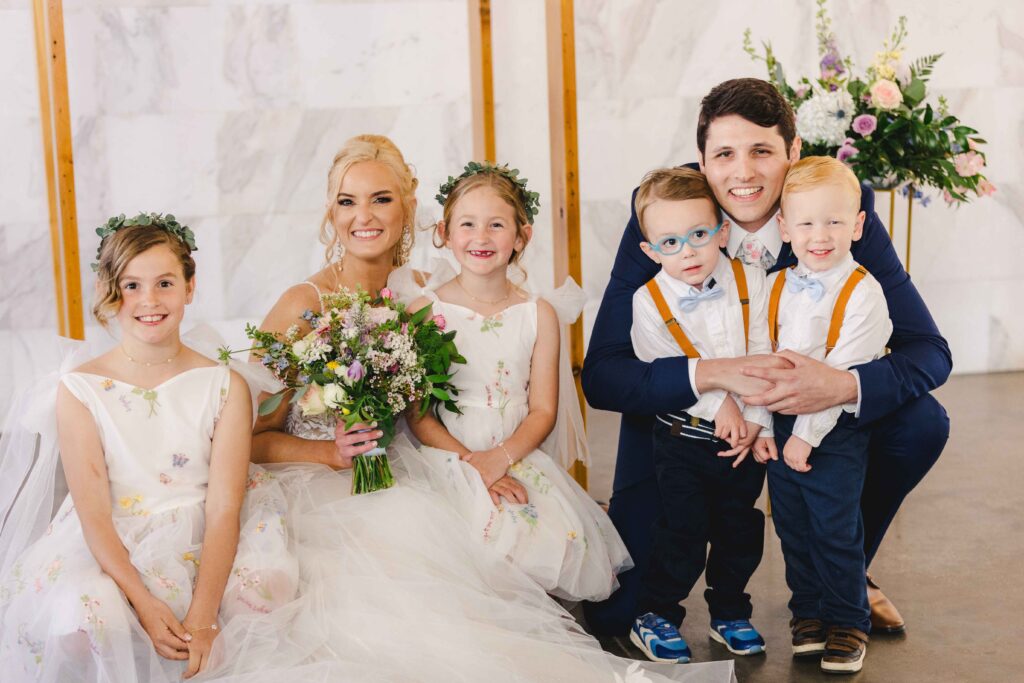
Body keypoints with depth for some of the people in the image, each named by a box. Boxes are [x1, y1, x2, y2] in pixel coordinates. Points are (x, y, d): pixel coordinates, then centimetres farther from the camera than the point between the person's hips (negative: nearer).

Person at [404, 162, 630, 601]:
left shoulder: (538, 315, 7)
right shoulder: (424, 313, 0)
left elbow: (543, 411, 4)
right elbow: (418, 415, -3)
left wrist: (502, 457, -15)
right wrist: (470, 463, -17)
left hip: (520, 460, 2)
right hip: (451, 462, -2)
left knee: (563, 547, -22)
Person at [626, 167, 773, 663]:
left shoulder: (751, 283, -7)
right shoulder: (649, 301, -12)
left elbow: (762, 357, -6)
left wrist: (755, 421, -12)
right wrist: (719, 404, -19)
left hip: (745, 433, 3)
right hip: (683, 439, -3)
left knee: (740, 529, 13)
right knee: (683, 531, -2)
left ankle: (729, 612, 31)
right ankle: (654, 616, 16)